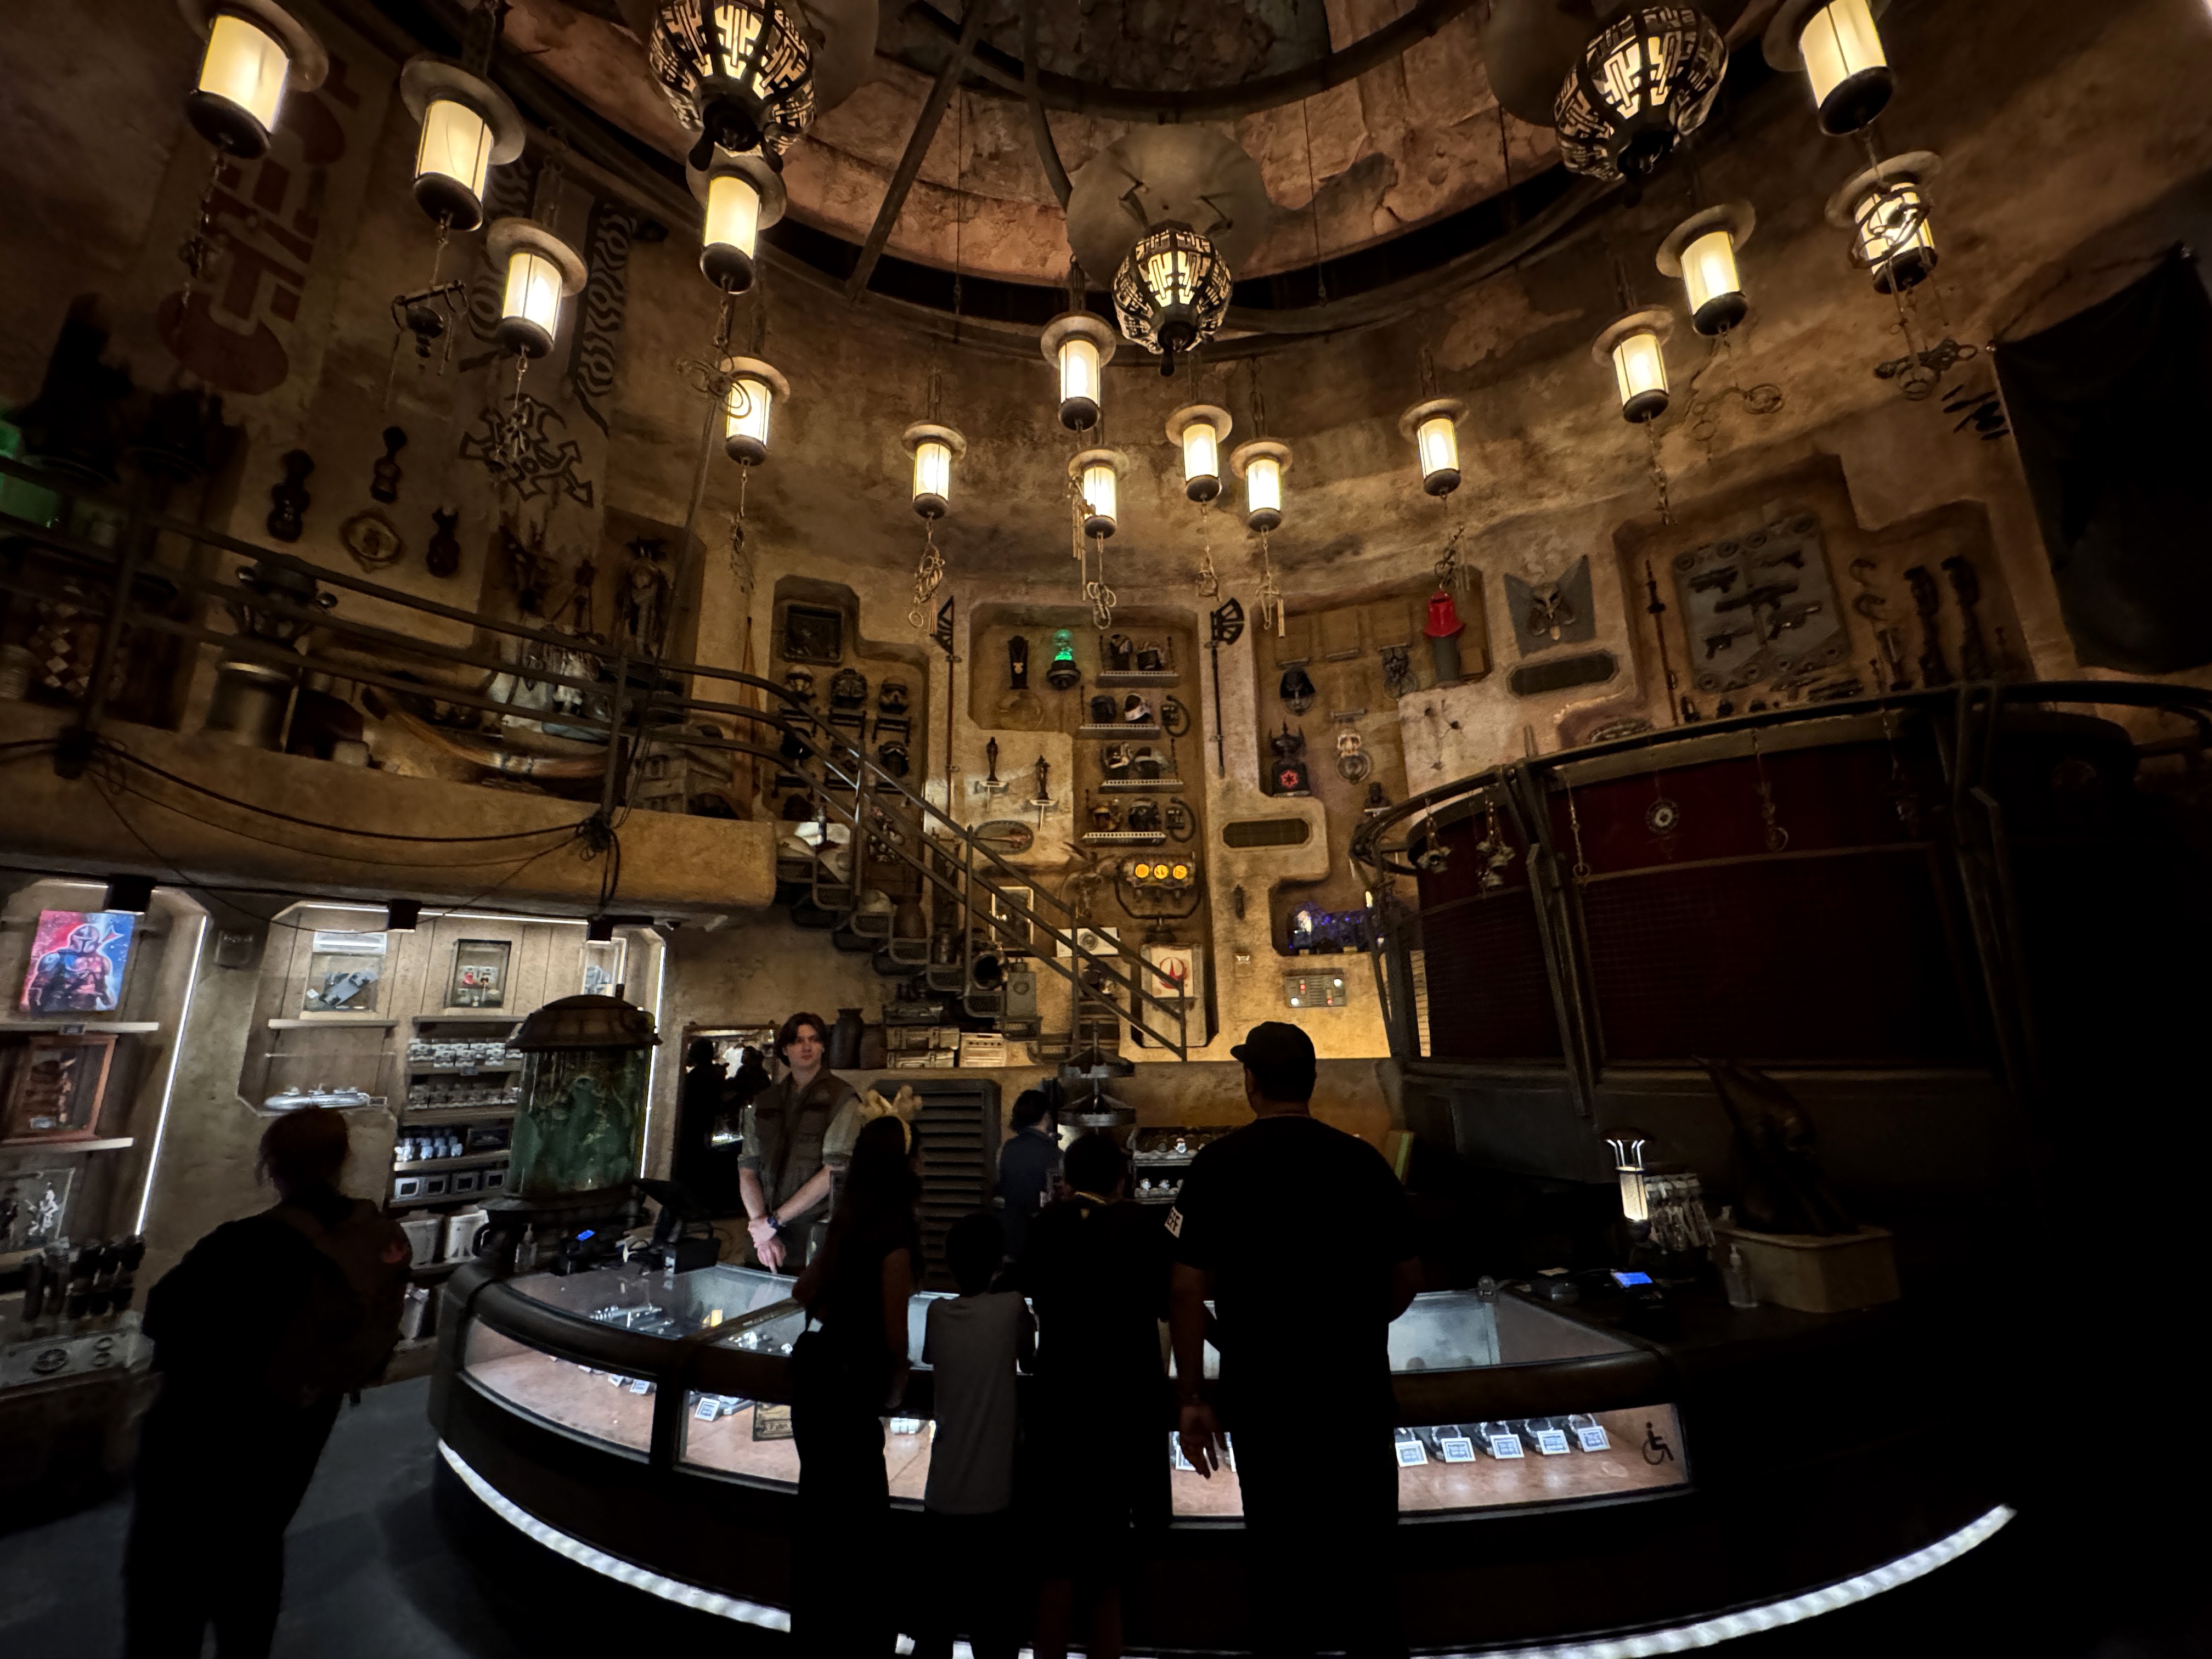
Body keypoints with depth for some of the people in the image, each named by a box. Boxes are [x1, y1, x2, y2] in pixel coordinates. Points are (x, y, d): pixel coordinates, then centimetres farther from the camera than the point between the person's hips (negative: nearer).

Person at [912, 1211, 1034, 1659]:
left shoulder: (937, 1313, -5)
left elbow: (929, 1357, 11)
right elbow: (1028, 1360, 3)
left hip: (943, 1492, 3)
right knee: (993, 1614, 10)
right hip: (992, 1493, -3)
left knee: (938, 1610, 18)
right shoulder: (1012, 1307, -13)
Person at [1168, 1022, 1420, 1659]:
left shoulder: (1219, 1163, -13)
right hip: (1359, 1391, 2)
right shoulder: (1364, 1160, -6)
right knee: (1364, 1557, 19)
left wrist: (1191, 1398, -4)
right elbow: (1407, 1277, 3)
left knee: (1277, 1553, 18)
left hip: (1264, 1394, -1)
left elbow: (1187, 1289, -14)